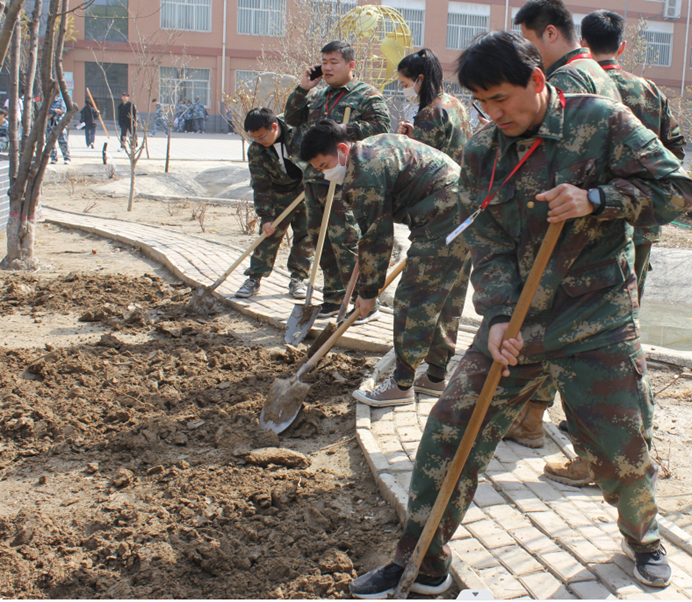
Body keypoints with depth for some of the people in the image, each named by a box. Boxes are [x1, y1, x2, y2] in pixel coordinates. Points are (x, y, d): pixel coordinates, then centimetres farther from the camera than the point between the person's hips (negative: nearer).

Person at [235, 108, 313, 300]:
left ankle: (297, 279, 10)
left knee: (305, 237, 0)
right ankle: (254, 279, 2)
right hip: (278, 197, 0)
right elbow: (261, 186, -12)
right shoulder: (255, 151, -13)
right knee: (269, 237, -4)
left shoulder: (298, 133, -18)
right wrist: (265, 216, -18)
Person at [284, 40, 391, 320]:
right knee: (322, 239, 11)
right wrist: (302, 89, 10)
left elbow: (381, 125, -13)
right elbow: (292, 120, 22)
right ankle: (334, 298, 23)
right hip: (314, 178, 8)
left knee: (345, 240, -11)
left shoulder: (367, 95, 0)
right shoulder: (316, 96, 21)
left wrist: (341, 131, -19)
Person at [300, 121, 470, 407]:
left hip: (443, 220, -11)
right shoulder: (373, 146, 16)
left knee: (414, 298, -6)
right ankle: (437, 376, 24)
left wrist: (368, 291, -6)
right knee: (446, 300, 15)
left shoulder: (364, 175, -16)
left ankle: (402, 385, -1)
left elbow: (376, 238, -14)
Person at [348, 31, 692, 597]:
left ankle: (643, 537, 40)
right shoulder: (481, 153, 3)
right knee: (450, 430, -2)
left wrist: (595, 199, -22)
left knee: (624, 450, 5)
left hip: (598, 325, -3)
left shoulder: (601, 120, -7)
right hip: (516, 321, 3)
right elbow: (489, 248, 0)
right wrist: (497, 319, -15)